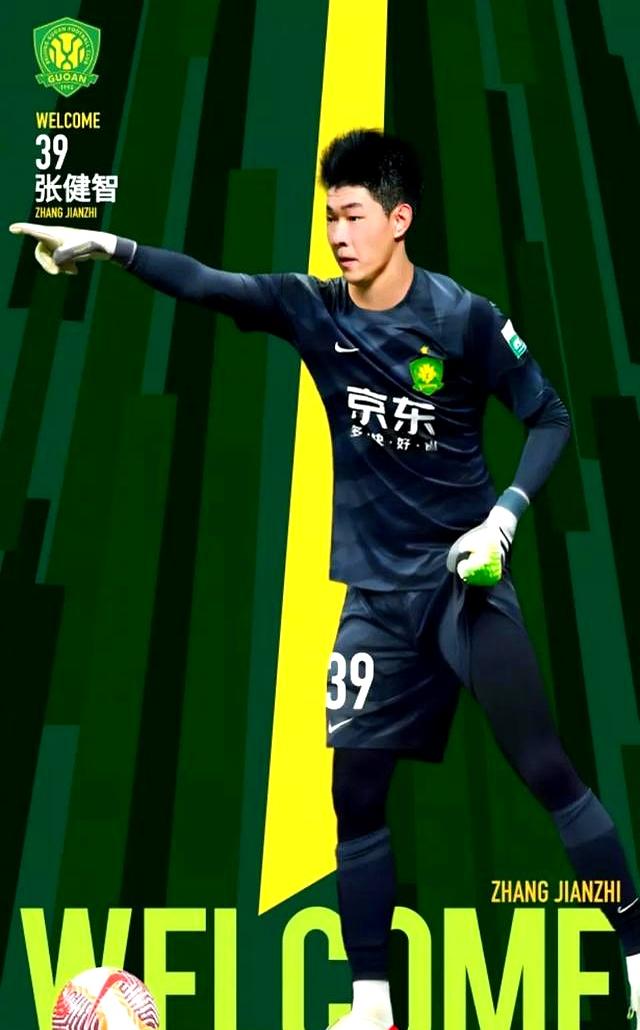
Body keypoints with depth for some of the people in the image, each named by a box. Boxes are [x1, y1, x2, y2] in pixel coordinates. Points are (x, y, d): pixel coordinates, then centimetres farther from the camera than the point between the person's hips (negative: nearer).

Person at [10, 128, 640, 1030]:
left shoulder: (464, 318, -9)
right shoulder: (312, 309, 0)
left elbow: (550, 418, -2)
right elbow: (207, 285, -12)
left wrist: (504, 516, -15)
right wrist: (109, 245, -26)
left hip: (465, 576, -3)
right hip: (378, 591, 3)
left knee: (545, 768, -5)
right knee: (354, 787, 2)